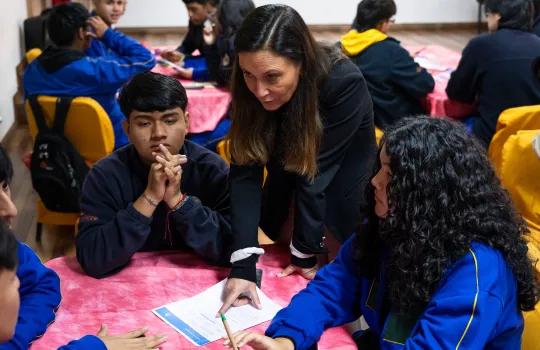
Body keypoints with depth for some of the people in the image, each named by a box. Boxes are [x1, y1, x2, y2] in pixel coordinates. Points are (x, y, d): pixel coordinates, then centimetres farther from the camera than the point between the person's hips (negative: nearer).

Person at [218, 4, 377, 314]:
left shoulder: (344, 83, -37)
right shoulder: (253, 88, -25)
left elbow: (318, 168, -32)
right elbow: (246, 170, -28)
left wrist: (305, 251, -25)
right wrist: (243, 263, -38)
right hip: (288, 159, 4)